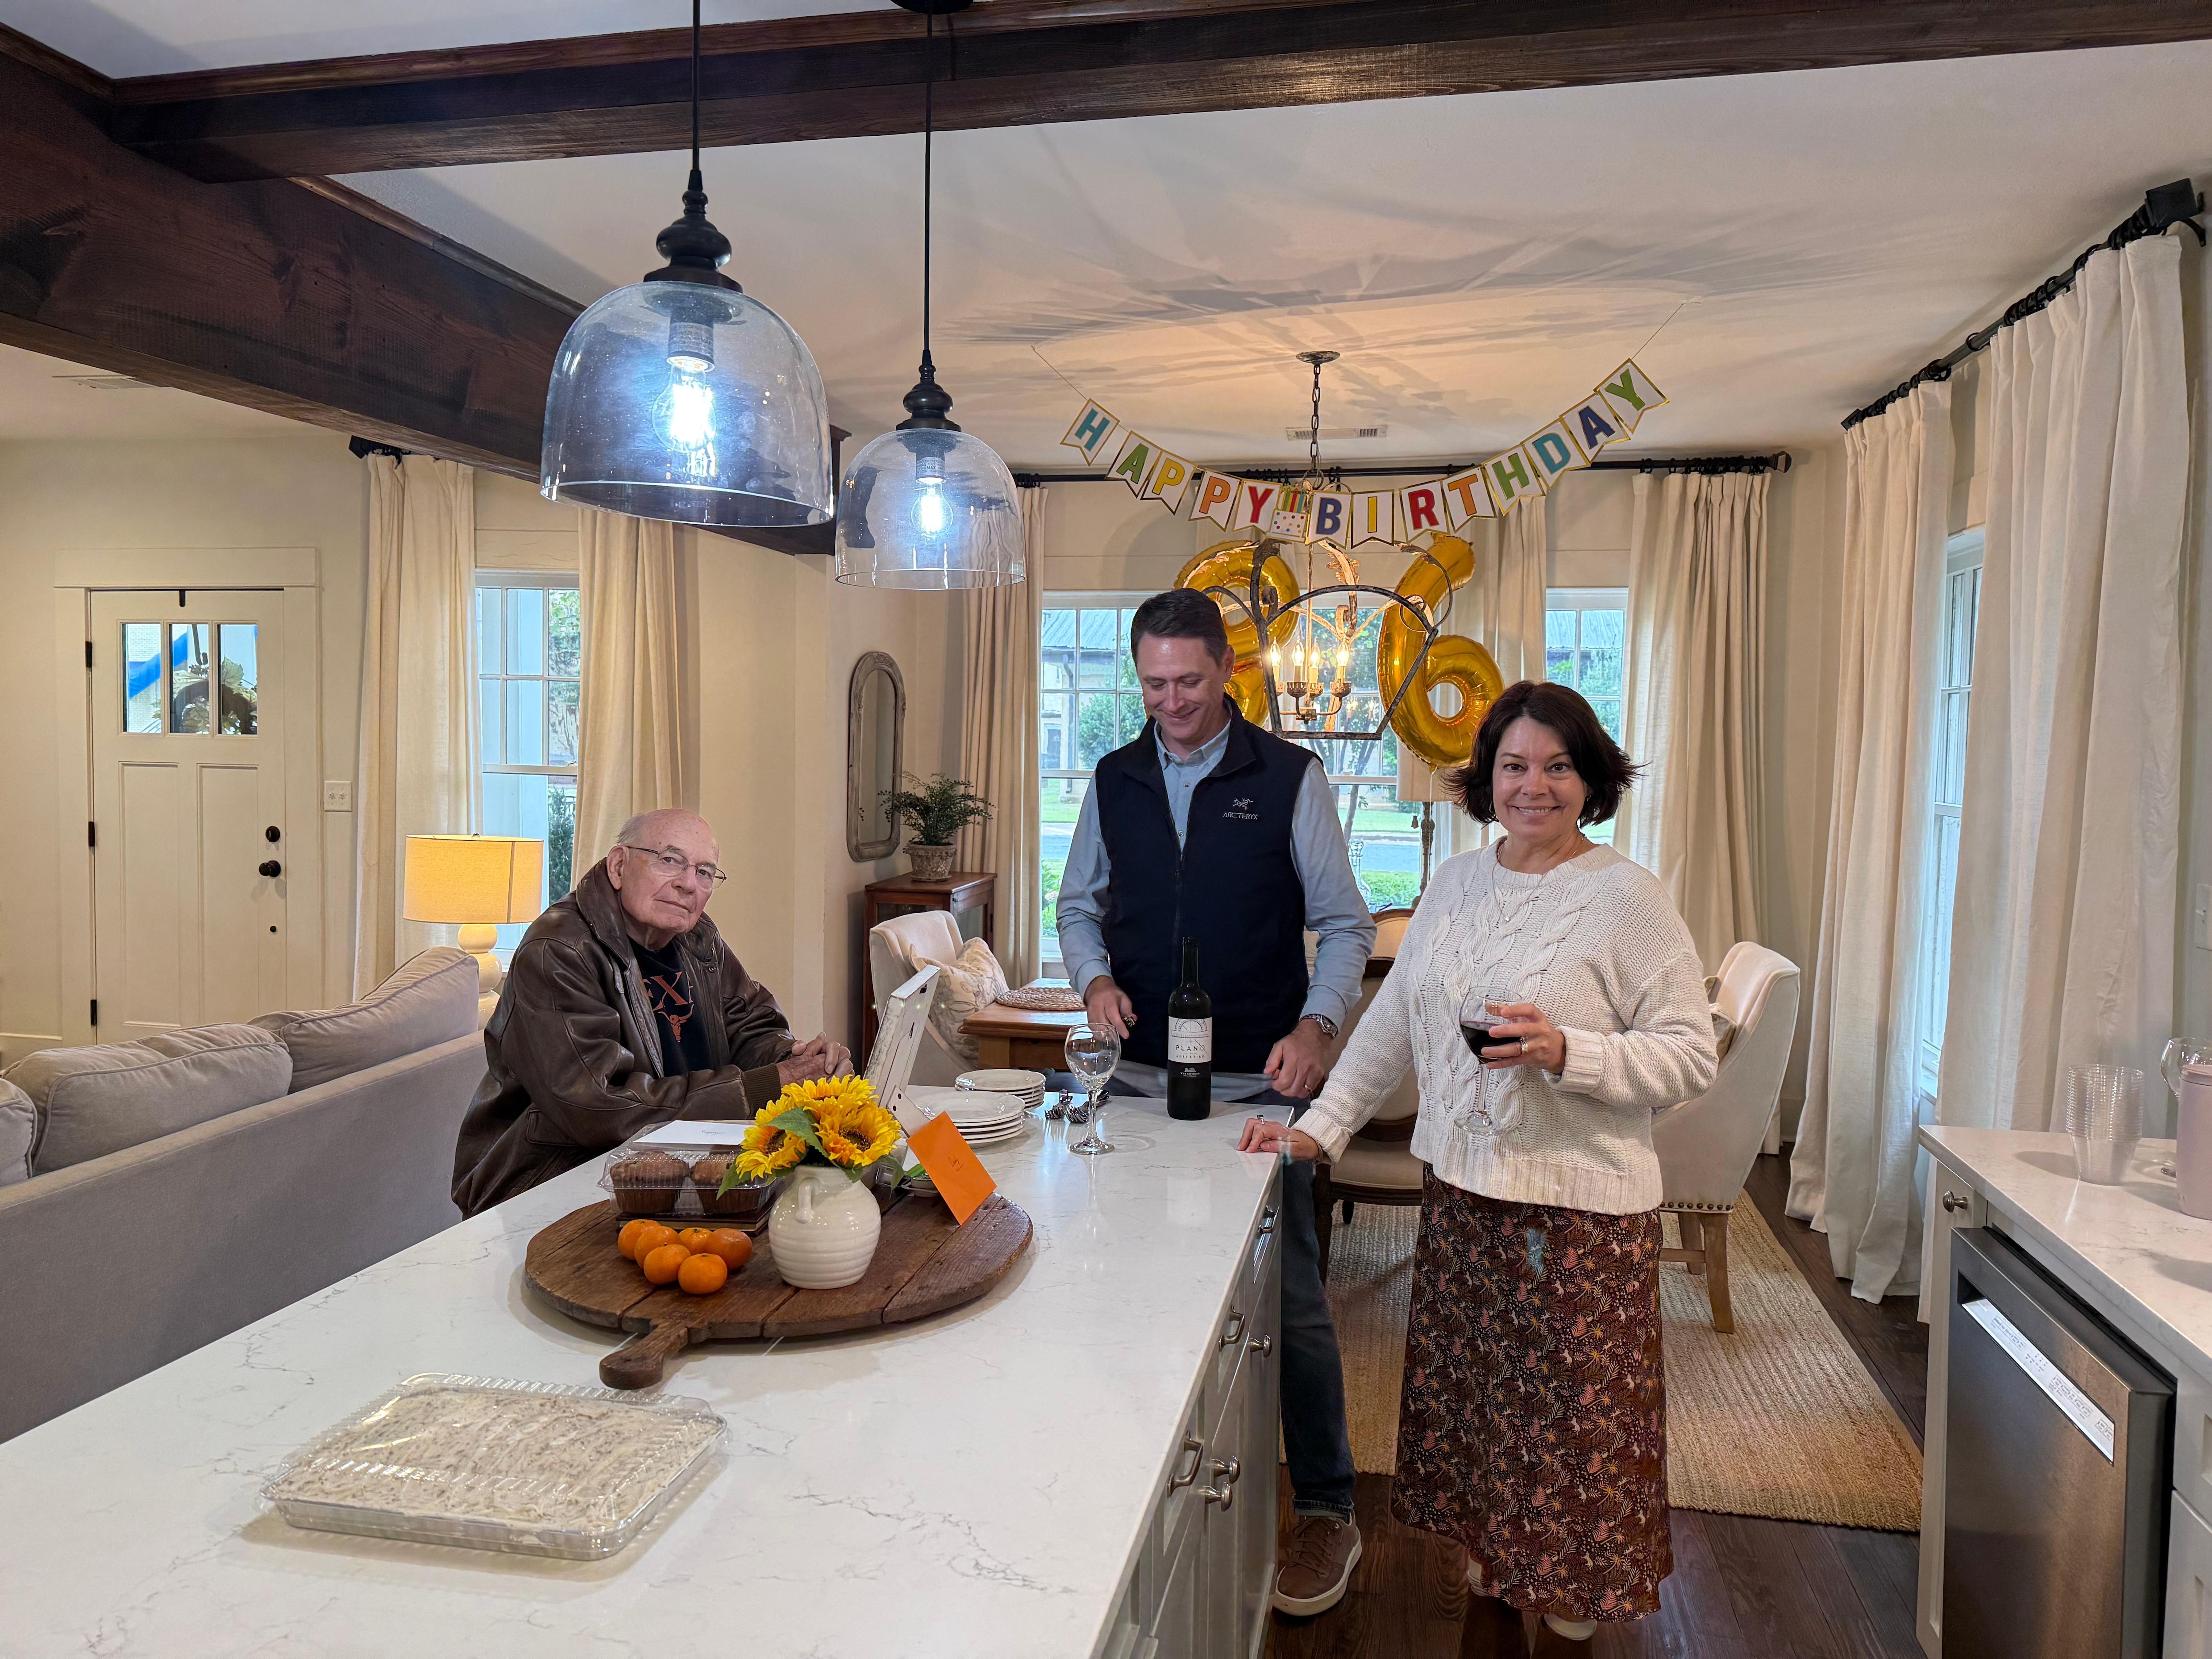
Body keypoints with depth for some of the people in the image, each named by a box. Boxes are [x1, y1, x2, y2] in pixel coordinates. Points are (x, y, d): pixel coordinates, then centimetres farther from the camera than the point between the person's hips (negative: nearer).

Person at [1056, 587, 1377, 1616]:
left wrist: (1317, 1025, -17)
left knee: (1289, 1296, 2)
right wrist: (1095, 978, -4)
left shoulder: (1290, 778, -3)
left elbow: (1345, 923, -2)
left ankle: (1325, 1509, 20)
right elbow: (1078, 903, 16)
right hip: (1142, 1077, 4)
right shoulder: (1114, 781, 7)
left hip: (1259, 1081, -3)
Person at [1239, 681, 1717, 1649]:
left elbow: (1690, 1056, -11)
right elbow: (1392, 1023, 11)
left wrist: (1565, 1051, -25)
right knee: (1469, 1394, 15)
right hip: (1461, 1189, 5)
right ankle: (1493, 1560, 36)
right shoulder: (1455, 885, 7)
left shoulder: (1629, 898, -10)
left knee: (1571, 1414, 6)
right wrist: (1321, 1127, 6)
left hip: (1581, 1206, -5)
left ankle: (1570, 1611, 28)